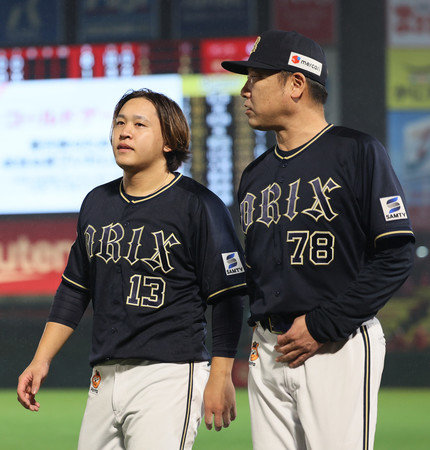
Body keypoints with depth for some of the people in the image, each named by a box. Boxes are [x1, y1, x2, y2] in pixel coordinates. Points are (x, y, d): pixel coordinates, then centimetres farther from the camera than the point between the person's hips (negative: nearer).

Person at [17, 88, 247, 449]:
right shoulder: (97, 203, 15)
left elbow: (226, 298, -7)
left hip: (170, 375, -7)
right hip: (104, 378, 7)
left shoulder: (199, 206, -5)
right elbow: (74, 290, 21)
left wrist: (221, 378, -13)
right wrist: (41, 361, 15)